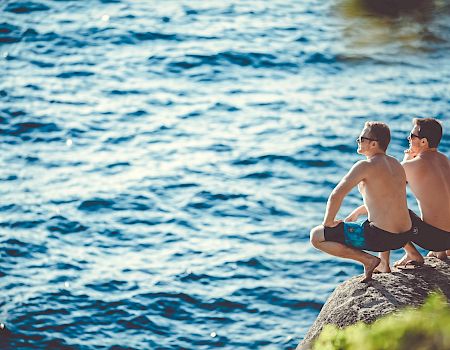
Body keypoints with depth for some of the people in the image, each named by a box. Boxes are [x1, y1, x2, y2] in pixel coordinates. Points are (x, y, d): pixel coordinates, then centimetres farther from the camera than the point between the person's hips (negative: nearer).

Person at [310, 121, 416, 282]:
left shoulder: (366, 165, -14)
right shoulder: (395, 164, 12)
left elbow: (336, 195, -21)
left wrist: (328, 222, -5)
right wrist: (356, 213, 31)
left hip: (381, 237, -8)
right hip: (405, 236, 8)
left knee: (315, 236, 2)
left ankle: (368, 259, -3)